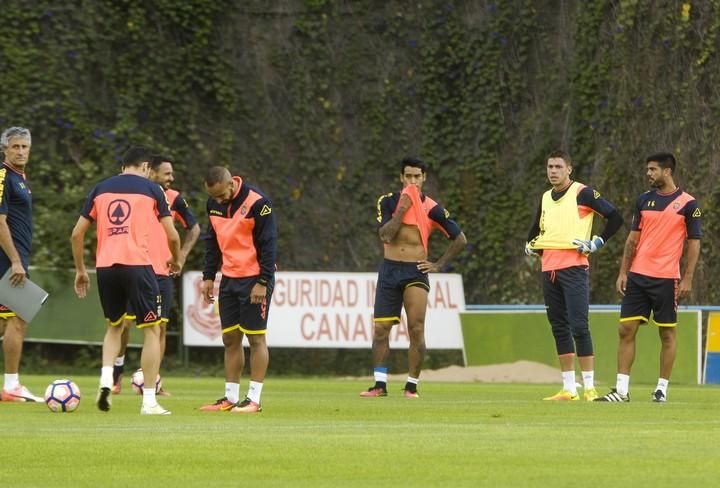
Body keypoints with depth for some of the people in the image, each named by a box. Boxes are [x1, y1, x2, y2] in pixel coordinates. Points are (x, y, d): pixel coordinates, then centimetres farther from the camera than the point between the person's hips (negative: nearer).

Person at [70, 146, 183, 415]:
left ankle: (106, 380, 1)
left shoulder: (101, 189, 14)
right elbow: (172, 235, 3)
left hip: (105, 266, 4)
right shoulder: (151, 189, 5)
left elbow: (77, 234, 13)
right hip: (137, 265, -4)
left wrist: (80, 270, 22)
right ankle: (149, 401, 0)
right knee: (151, 330, 6)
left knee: (114, 326, 23)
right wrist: (176, 260, 22)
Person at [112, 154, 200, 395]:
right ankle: (117, 375, 12)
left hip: (163, 273, 2)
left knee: (160, 326, 0)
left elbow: (194, 228, 16)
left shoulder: (173, 198, 5)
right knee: (124, 322, -6)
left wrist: (181, 255, 5)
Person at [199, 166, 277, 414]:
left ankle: (253, 399, -3)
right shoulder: (214, 204, 5)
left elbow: (269, 244, -15)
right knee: (230, 339, 7)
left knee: (255, 338, -5)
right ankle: (230, 398, 12)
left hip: (254, 280, -7)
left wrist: (262, 282, -17)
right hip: (229, 279, 7)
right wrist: (209, 277, 10)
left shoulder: (257, 203, -16)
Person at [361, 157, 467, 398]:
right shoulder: (388, 202, 3)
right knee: (380, 329, 0)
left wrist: (439, 265, 2)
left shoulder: (432, 208, 0)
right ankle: (380, 384, 8)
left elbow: (460, 239, 6)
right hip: (389, 270, 2)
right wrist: (401, 210, -16)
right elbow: (386, 235, -11)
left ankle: (412, 386, -3)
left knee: (416, 330, -12)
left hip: (416, 272, -2)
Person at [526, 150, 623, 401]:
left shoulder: (582, 193, -4)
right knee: (559, 328, 7)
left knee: (579, 326, -12)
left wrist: (597, 243, -9)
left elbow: (615, 217, -6)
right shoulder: (545, 198, 17)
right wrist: (530, 245, 16)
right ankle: (569, 388, 11)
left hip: (574, 268, -7)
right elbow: (536, 229, 33)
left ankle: (589, 387, -11)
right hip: (549, 269, 7)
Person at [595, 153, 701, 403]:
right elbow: (633, 239, 13)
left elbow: (694, 243, -2)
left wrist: (687, 279, -9)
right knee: (626, 330, -1)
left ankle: (662, 388, 10)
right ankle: (621, 390, 1)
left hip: (667, 278, -4)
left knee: (667, 333, 2)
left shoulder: (687, 203, -2)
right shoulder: (644, 200, 10)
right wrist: (623, 272, 6)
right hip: (638, 276, 4)